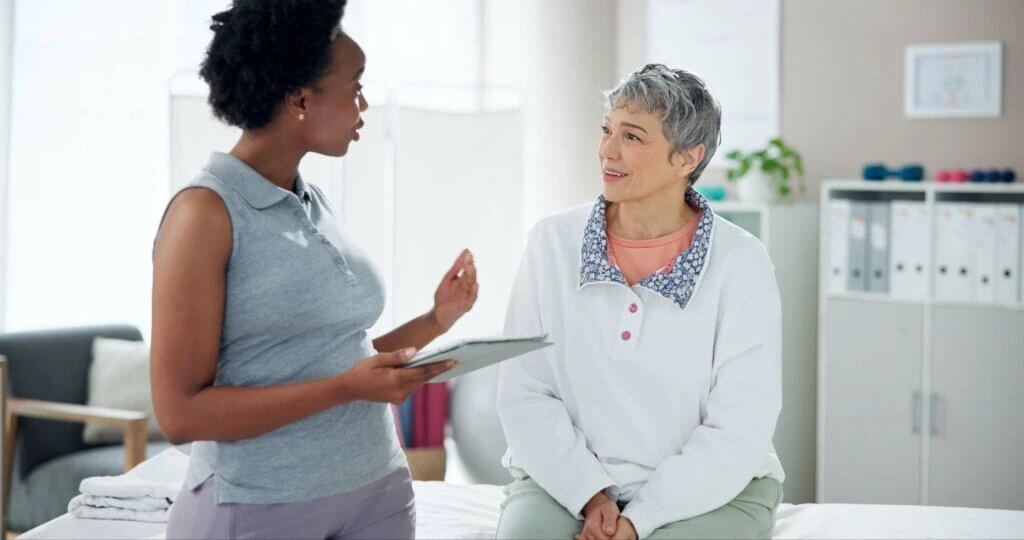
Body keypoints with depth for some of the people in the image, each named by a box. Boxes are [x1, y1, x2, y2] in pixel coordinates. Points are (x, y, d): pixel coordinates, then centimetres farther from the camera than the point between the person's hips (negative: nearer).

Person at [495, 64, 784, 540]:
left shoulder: (742, 263, -6)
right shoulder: (552, 242, 0)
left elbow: (738, 430, -9)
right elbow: (523, 395, -3)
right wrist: (590, 497, -15)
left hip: (705, 491, -1)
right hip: (568, 479, 1)